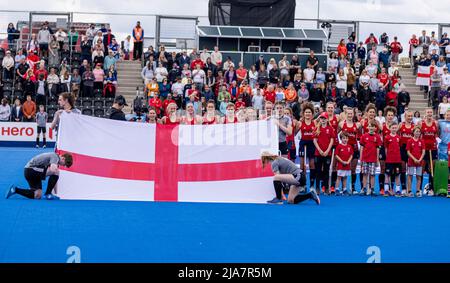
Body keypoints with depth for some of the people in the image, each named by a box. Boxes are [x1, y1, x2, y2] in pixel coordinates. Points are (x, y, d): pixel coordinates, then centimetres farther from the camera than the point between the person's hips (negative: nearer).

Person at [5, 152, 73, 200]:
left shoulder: (54, 158, 18)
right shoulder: (55, 156, -11)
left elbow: (54, 178, 22)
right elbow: (53, 170, -31)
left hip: (29, 171, 10)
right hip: (31, 169, -10)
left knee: (37, 196, 9)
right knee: (56, 171, -21)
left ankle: (15, 190, 12)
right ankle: (47, 194, -11)